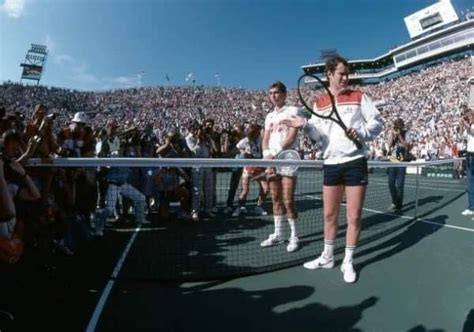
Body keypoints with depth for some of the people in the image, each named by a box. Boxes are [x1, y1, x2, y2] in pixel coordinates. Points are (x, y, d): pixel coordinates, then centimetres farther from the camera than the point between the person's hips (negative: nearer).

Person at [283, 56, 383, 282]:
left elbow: (377, 122, 4)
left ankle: (348, 262, 18)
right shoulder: (319, 104, 10)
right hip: (331, 164, 3)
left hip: (355, 162, -2)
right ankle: (327, 257, 29)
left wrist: (361, 132, -15)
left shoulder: (358, 97, 4)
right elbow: (318, 135, 2)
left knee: (353, 216, 2)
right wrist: (306, 126, -18)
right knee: (329, 215, 12)